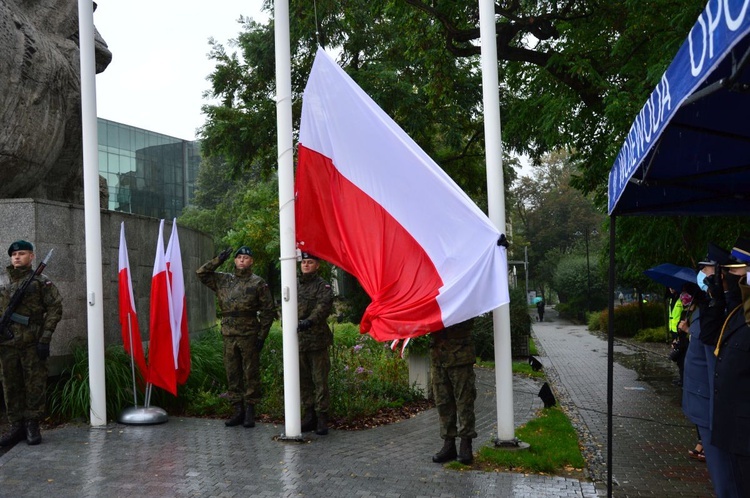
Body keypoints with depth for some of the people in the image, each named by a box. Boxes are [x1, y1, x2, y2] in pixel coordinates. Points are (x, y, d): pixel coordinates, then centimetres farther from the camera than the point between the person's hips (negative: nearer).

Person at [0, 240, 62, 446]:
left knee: (35, 385, -1)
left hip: (32, 344, -5)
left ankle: (32, 426, 8)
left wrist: (45, 339, -11)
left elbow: (55, 308, -5)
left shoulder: (41, 282, 1)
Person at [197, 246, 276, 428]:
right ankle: (238, 411, 17)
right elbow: (201, 273, 14)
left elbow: (268, 311, -2)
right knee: (232, 375, 8)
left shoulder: (258, 283, -1)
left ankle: (250, 412, 8)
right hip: (229, 336, 4)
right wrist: (218, 260, 4)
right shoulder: (223, 281, 12)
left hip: (249, 336, -4)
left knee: (251, 374, 1)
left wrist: (262, 336, -7)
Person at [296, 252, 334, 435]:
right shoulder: (293, 285, 16)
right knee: (303, 380, 10)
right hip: (297, 339, 5)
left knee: (320, 380, -4)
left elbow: (324, 306, -18)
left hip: (317, 339, -5)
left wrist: (310, 320, -33)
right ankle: (309, 416, 19)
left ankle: (322, 419, 2)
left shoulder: (323, 286, -1)